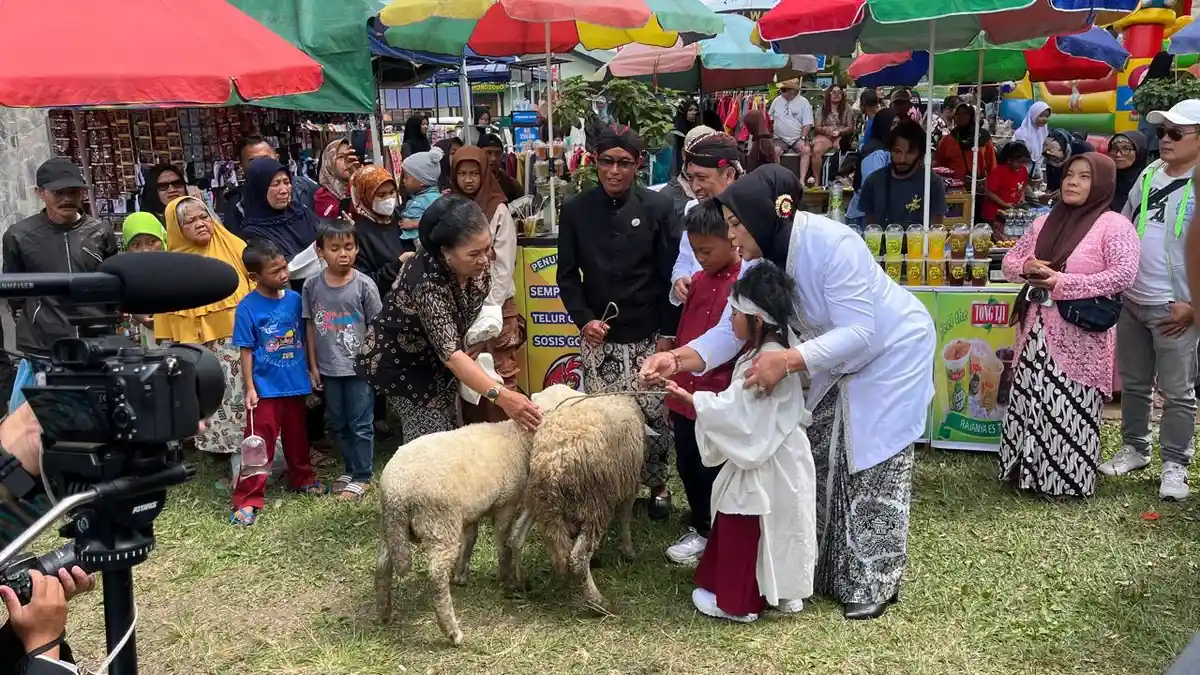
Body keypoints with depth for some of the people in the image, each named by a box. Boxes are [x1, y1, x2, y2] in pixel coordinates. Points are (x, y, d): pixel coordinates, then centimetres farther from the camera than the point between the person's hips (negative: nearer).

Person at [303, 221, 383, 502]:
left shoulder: (363, 284, -11)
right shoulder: (312, 286, -3)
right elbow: (310, 326, 5)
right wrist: (313, 365, 6)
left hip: (360, 367, -3)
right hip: (328, 369, 4)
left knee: (361, 424, 4)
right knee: (338, 424, 16)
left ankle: (362, 477, 16)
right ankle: (350, 469, 32)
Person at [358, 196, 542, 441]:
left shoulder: (477, 260, -19)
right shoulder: (426, 281, -38)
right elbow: (450, 352, -45)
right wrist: (500, 395, -55)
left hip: (438, 356, 7)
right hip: (399, 359, -7)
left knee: (451, 429, 7)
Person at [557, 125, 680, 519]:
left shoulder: (658, 207, -3)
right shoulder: (575, 210, 2)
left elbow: (670, 275, -1)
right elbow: (568, 274, 5)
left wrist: (668, 333, -4)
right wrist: (583, 320, -8)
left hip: (647, 336, -1)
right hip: (598, 337, 1)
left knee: (653, 415, 4)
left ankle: (657, 484, 25)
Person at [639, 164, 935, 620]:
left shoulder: (833, 245, -35)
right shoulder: (760, 261, -11)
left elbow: (859, 333, -38)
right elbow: (730, 329, -17)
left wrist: (789, 360, -49)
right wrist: (679, 358, -34)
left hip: (892, 350, -8)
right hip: (841, 358, 8)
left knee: (874, 468, -3)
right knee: (822, 463, 11)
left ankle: (875, 583, 14)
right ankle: (825, 571, 27)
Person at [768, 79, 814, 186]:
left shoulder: (803, 102, -1)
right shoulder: (777, 100, 8)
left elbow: (807, 124, -3)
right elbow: (769, 119, 14)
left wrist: (803, 139, -15)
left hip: (798, 138, -2)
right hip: (780, 138, 2)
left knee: (806, 150, -29)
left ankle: (802, 180, -32)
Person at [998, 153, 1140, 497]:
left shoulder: (1114, 225, -6)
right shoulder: (1044, 222, 13)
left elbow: (1124, 274, -17)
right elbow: (1009, 261, 18)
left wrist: (1062, 283, -19)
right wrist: (1026, 267, -7)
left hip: (1080, 335, -6)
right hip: (1036, 329, 6)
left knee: (1071, 411, -2)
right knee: (1029, 402, 10)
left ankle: (1069, 480, 11)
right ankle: (1027, 470, 23)